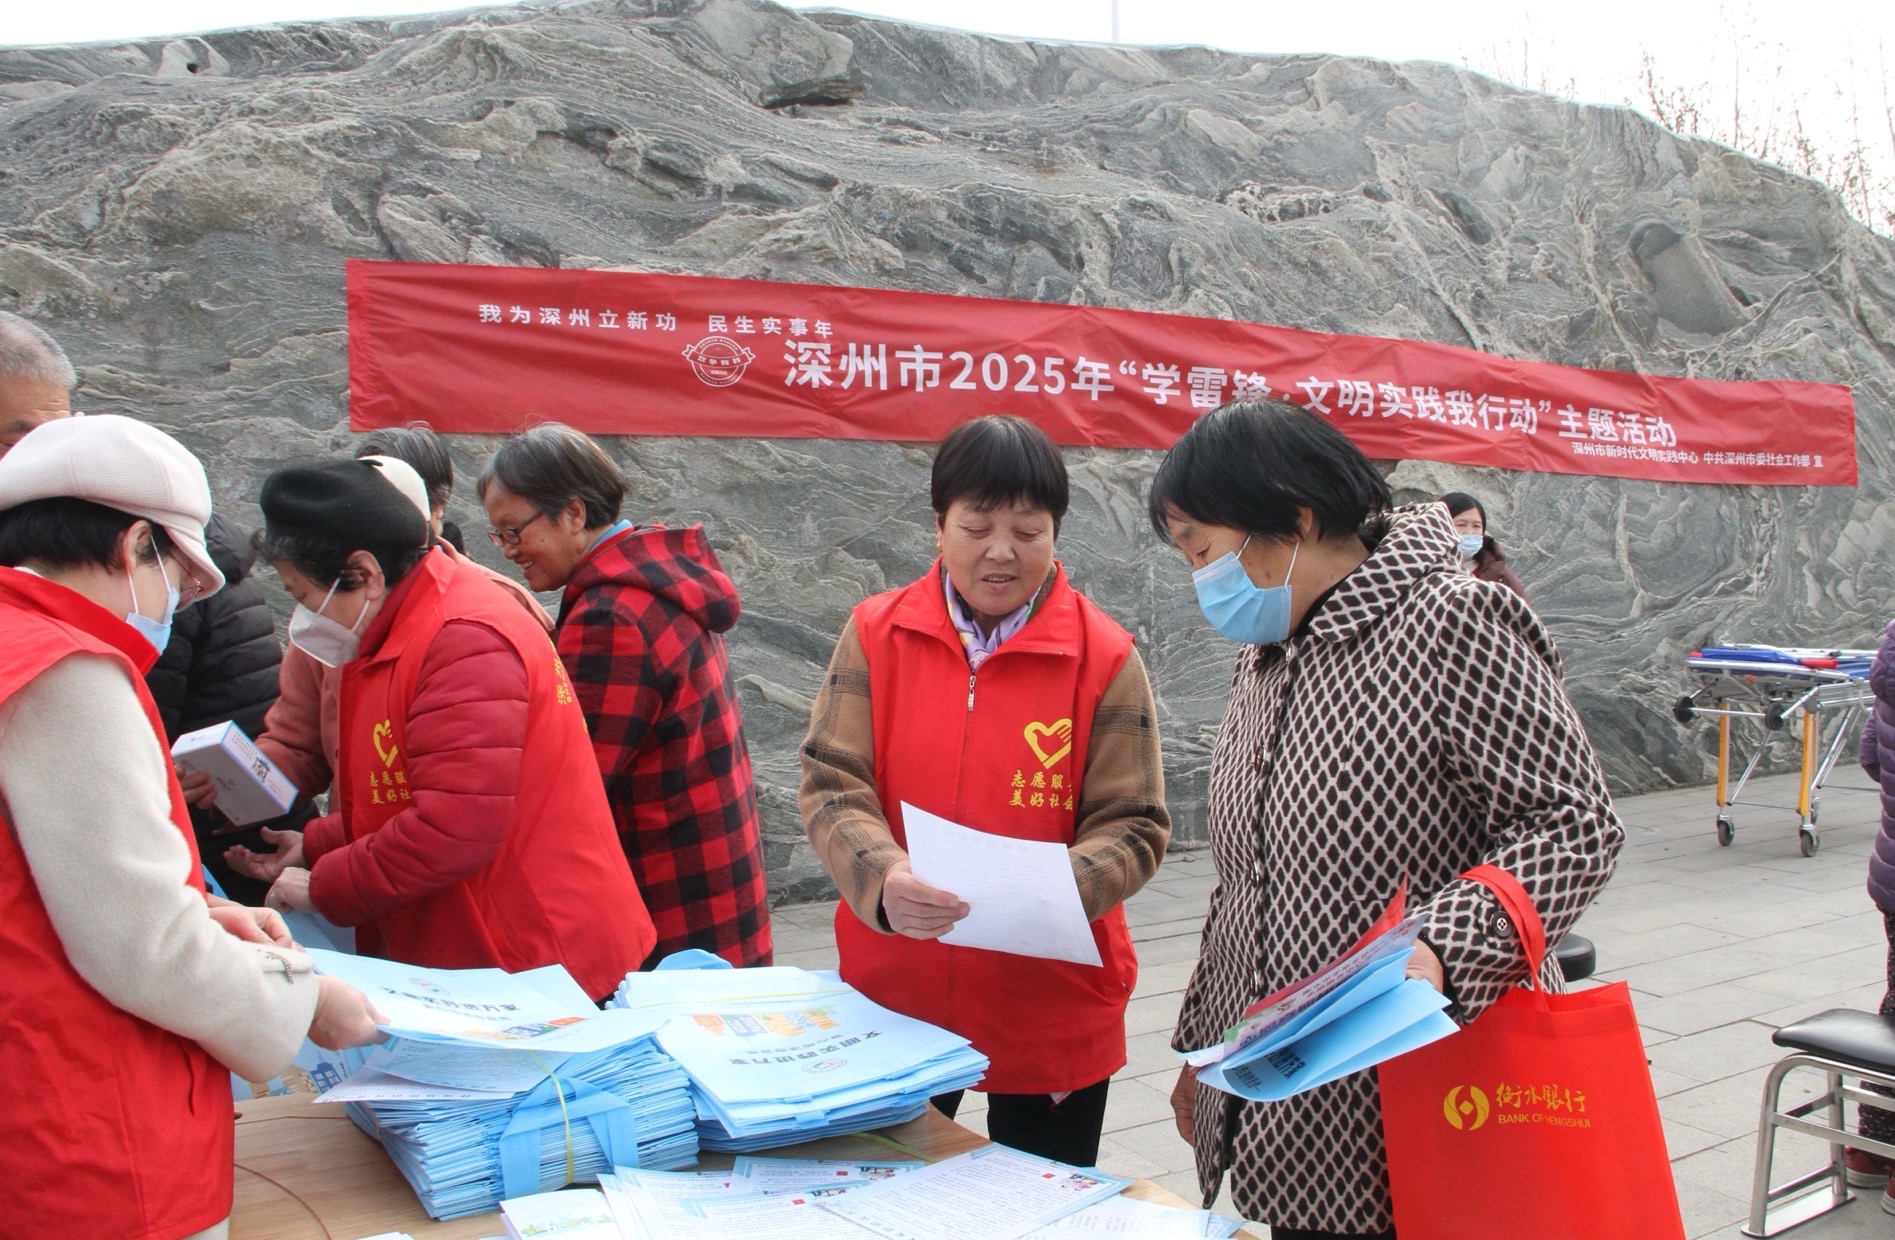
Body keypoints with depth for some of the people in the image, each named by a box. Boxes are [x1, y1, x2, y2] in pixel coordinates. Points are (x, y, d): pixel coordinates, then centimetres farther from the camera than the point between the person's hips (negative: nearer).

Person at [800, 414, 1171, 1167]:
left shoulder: (1103, 657, -6)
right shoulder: (876, 634, -2)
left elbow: (1133, 826, -6)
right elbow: (832, 787, -6)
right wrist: (882, 877, -25)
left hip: (1052, 1013, -1)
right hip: (894, 994, 2)